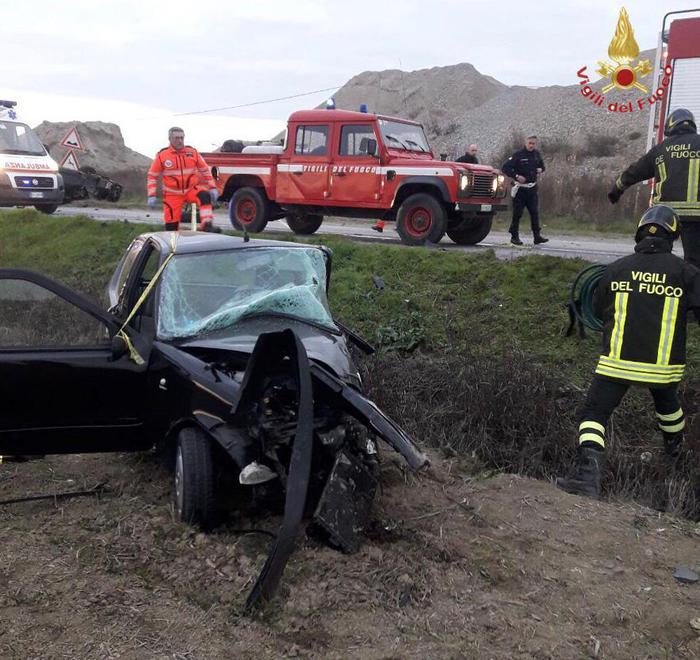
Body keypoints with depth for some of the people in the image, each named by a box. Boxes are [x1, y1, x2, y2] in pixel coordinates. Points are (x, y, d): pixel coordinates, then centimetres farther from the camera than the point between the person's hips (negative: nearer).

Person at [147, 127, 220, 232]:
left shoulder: (193, 152, 0)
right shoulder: (162, 155, -4)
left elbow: (205, 170, 8)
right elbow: (152, 176, 1)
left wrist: (212, 188, -1)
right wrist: (151, 196, -6)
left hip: (191, 189, 1)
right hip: (173, 194, -1)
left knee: (205, 196, -31)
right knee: (171, 225, -3)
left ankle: (207, 226, -36)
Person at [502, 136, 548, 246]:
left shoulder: (536, 154, 10)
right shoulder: (518, 155, -9)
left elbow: (542, 165, 27)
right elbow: (505, 168, -12)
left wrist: (540, 169, 3)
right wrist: (516, 176, -21)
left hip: (532, 189, 5)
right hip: (520, 188, -5)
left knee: (535, 213, 0)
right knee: (517, 213, 0)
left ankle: (537, 236, 1)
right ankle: (514, 236, 9)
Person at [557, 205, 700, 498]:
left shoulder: (616, 268, 2)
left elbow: (598, 310, 14)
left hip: (617, 361, -2)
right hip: (663, 364, 2)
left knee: (594, 414, 0)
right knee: (667, 404, 31)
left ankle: (588, 473, -20)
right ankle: (675, 451, 54)